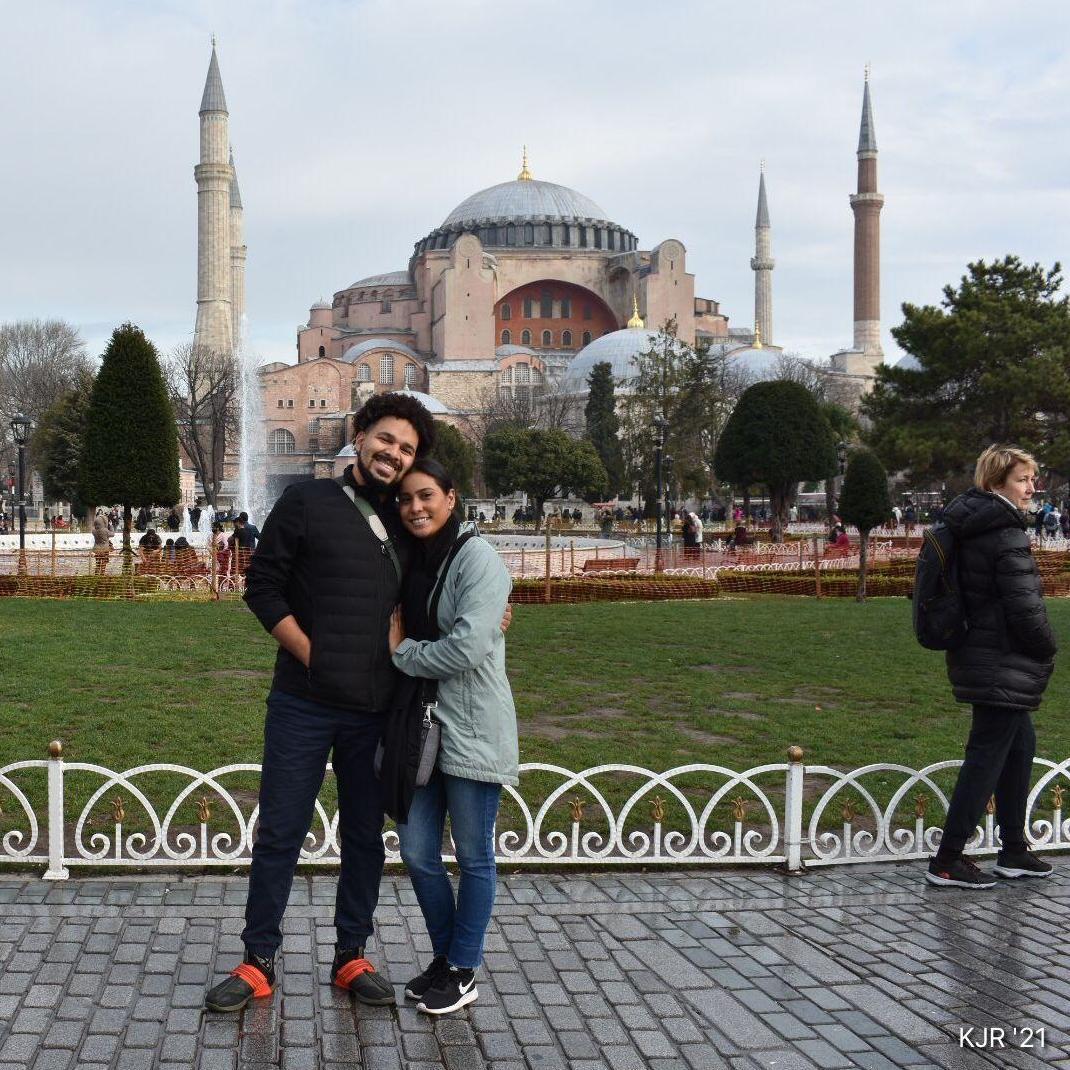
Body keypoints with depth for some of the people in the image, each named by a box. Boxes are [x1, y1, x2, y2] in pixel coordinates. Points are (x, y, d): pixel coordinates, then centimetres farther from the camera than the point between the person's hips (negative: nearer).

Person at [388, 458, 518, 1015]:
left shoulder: (477, 558, -13)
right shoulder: (413, 563, 10)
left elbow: (467, 648, -22)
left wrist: (402, 651, -9)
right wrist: (396, 636, 0)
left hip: (472, 732, -7)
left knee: (473, 856, 7)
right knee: (417, 853, 11)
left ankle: (462, 973, 21)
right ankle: (445, 957, 31)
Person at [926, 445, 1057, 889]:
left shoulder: (967, 526, 10)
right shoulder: (1006, 533, -19)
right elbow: (1024, 607, -20)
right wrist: (1047, 650, -3)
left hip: (979, 656, 10)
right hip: (1004, 665, -10)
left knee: (1020, 745, 19)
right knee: (987, 756, -4)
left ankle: (1014, 851, 28)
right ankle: (947, 862, 1)